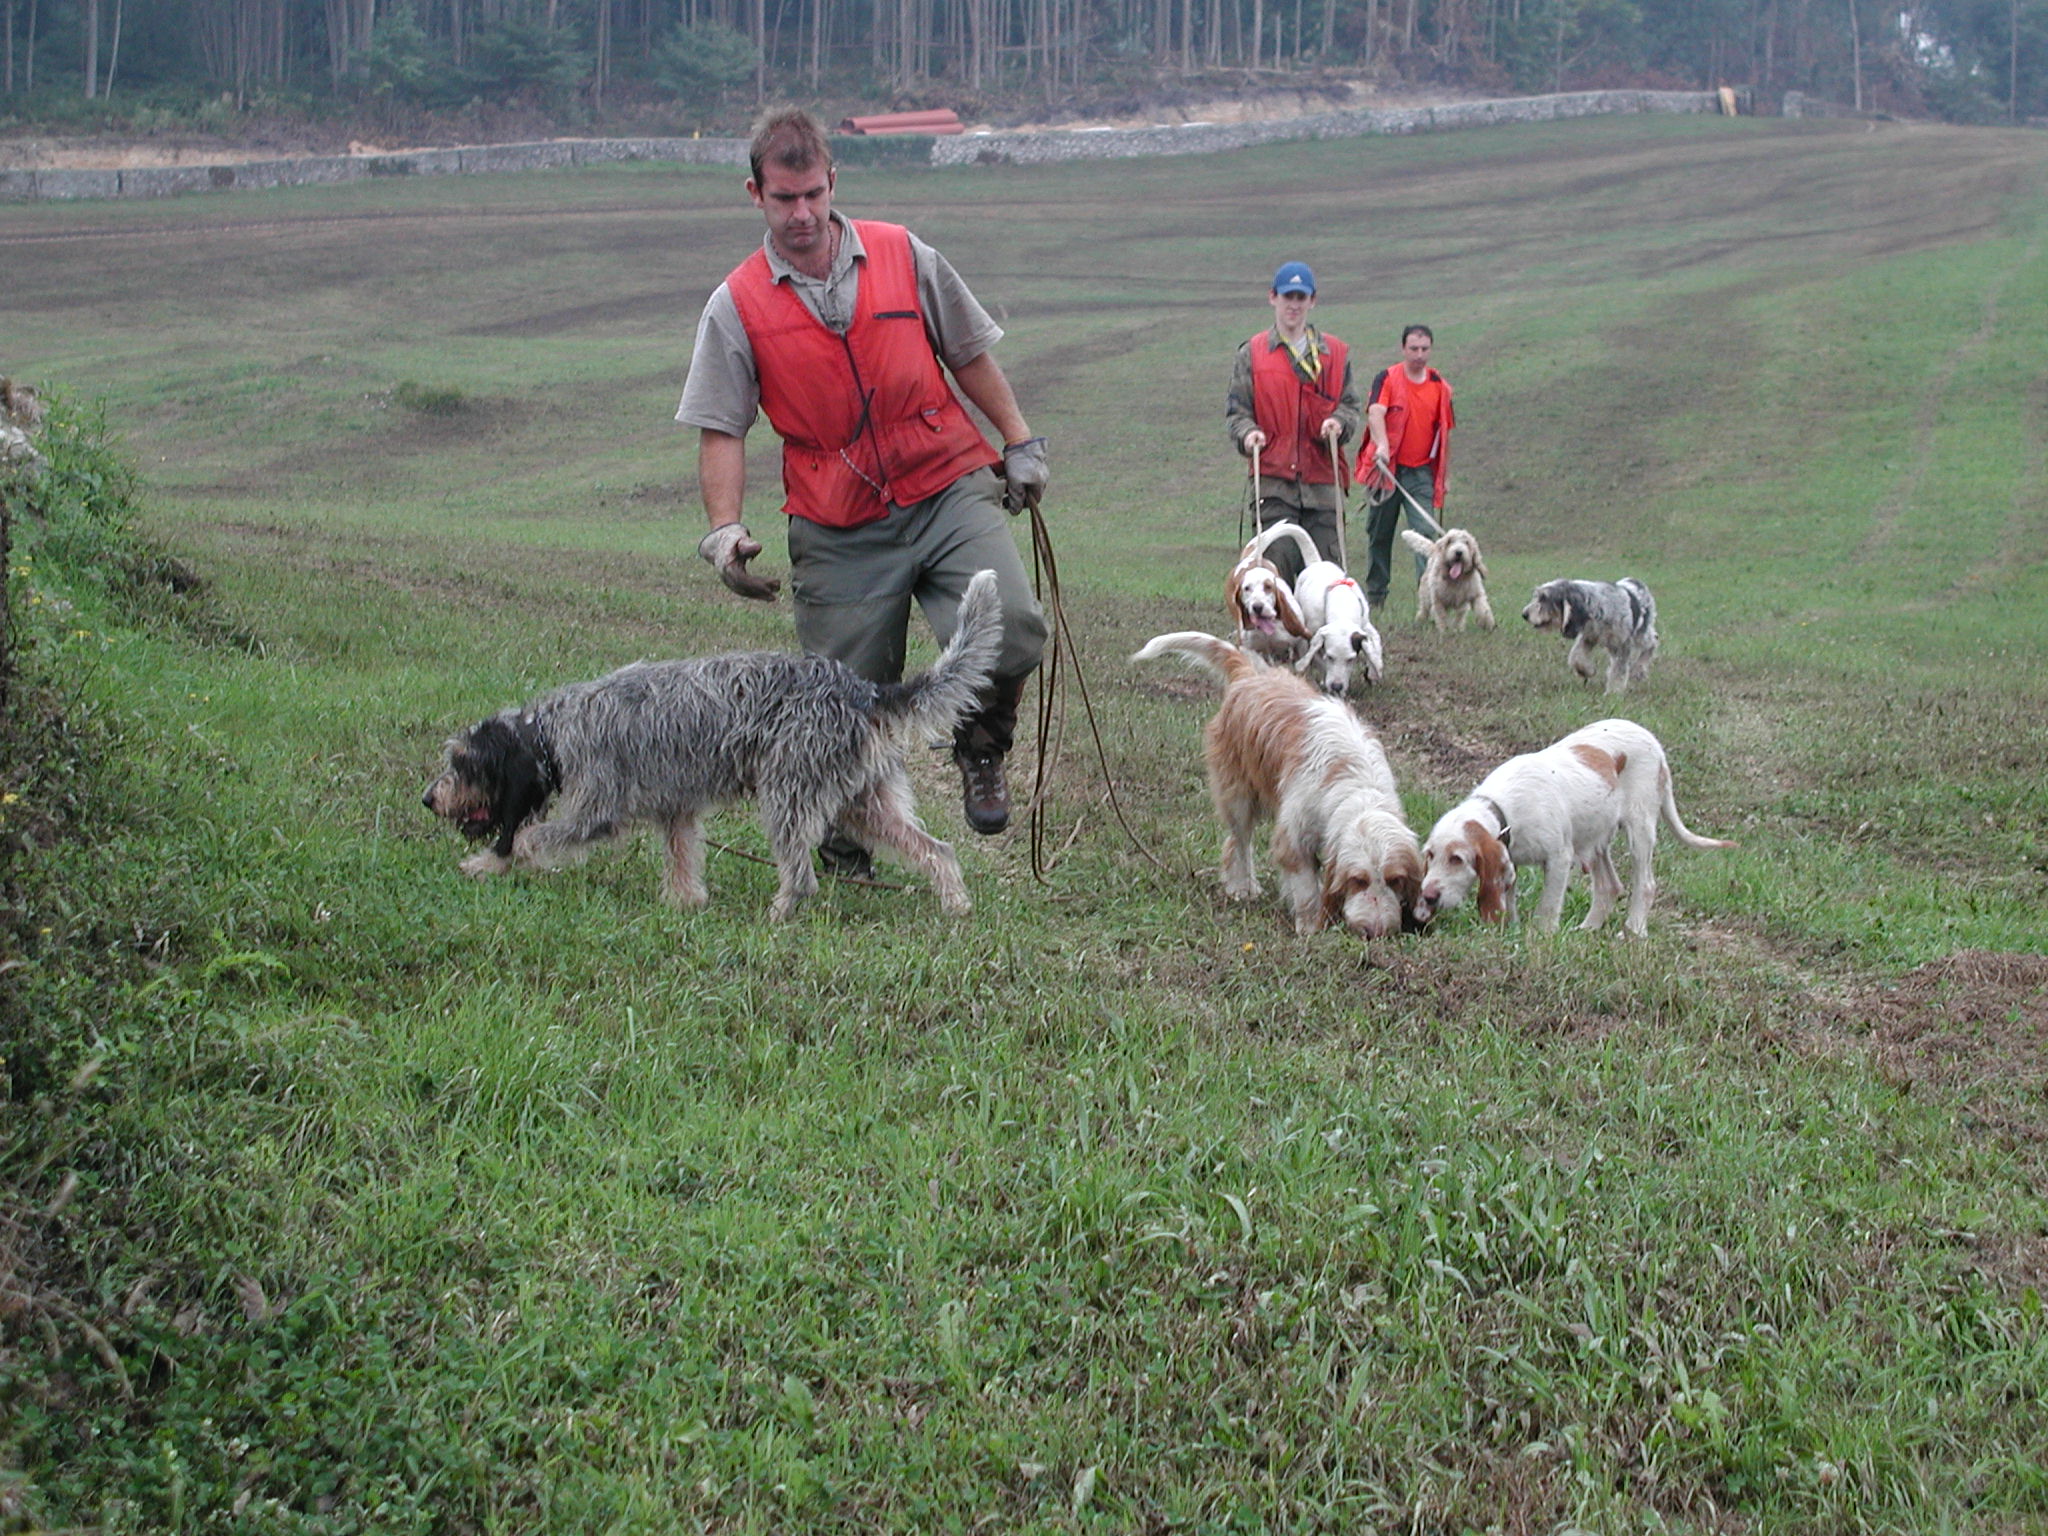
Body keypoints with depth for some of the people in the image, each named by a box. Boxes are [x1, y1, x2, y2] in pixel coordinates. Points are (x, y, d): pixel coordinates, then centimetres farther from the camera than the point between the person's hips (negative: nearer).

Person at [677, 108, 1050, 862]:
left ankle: (980, 750, 6)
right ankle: (847, 852, 24)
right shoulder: (736, 305, 1)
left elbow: (970, 357, 16)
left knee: (1012, 629, -23)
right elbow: (721, 430, 0)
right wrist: (724, 529, -12)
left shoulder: (903, 256, 5)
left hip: (948, 489, 1)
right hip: (838, 530, 0)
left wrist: (1020, 443, 15)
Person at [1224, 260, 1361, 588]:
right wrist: (1247, 433, -13)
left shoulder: (1336, 353, 14)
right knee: (1278, 564, -11)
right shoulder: (1252, 353, 9)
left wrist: (1338, 423, -8)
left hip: (1322, 482, 2)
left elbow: (1352, 406, 14)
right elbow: (1236, 408, 8)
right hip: (1273, 479, -2)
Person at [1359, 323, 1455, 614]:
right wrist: (1381, 445, -38)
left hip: (1421, 472, 1)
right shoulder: (1387, 379, -2)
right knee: (1379, 533, 7)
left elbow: (1444, 431, 17)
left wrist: (1443, 473, 18)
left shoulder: (1440, 387, 9)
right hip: (1386, 468, -1)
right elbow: (1375, 413, -19)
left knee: (1425, 532, -12)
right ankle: (1375, 595, 17)